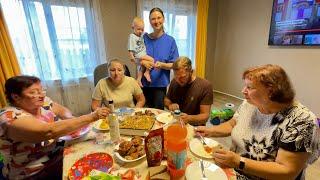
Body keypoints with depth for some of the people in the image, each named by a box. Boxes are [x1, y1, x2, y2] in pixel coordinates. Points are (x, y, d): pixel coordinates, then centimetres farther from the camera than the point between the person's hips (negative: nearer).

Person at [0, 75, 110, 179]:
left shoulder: (43, 102, -4)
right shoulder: (11, 118, -25)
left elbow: (63, 110, 11)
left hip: (56, 152, 7)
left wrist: (71, 122, -12)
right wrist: (92, 117, -39)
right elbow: (50, 131, -38)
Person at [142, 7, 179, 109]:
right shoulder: (144, 38, 2)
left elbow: (174, 65, -2)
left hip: (160, 84, -1)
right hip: (145, 83, 2)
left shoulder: (170, 40, -2)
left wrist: (162, 65, -20)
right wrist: (143, 63, -13)